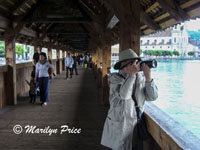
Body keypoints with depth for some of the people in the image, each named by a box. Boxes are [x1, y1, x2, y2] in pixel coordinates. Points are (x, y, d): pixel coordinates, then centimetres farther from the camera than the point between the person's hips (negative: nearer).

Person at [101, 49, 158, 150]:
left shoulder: (141, 77, 0)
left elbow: (152, 97, -7)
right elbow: (123, 95, -28)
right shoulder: (115, 78, -11)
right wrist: (131, 74, -25)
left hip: (136, 125, 4)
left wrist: (148, 78, -18)